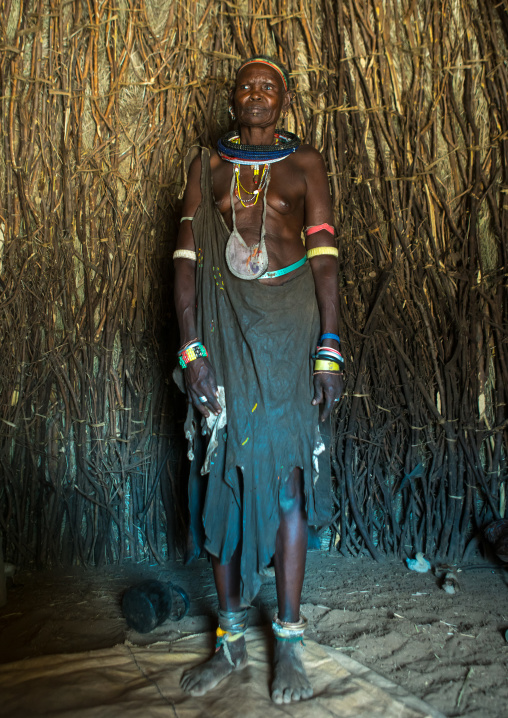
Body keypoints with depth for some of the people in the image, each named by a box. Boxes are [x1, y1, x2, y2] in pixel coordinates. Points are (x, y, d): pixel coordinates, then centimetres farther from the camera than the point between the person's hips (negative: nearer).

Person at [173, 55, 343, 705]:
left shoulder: (305, 163, 12)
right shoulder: (206, 165, 15)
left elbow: (323, 258, 4)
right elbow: (186, 258, 6)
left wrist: (329, 347, -6)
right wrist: (191, 349, -6)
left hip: (289, 323, -1)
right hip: (222, 323, 2)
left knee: (288, 472, -2)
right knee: (223, 474, 1)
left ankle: (288, 640, 11)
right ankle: (231, 640, 15)